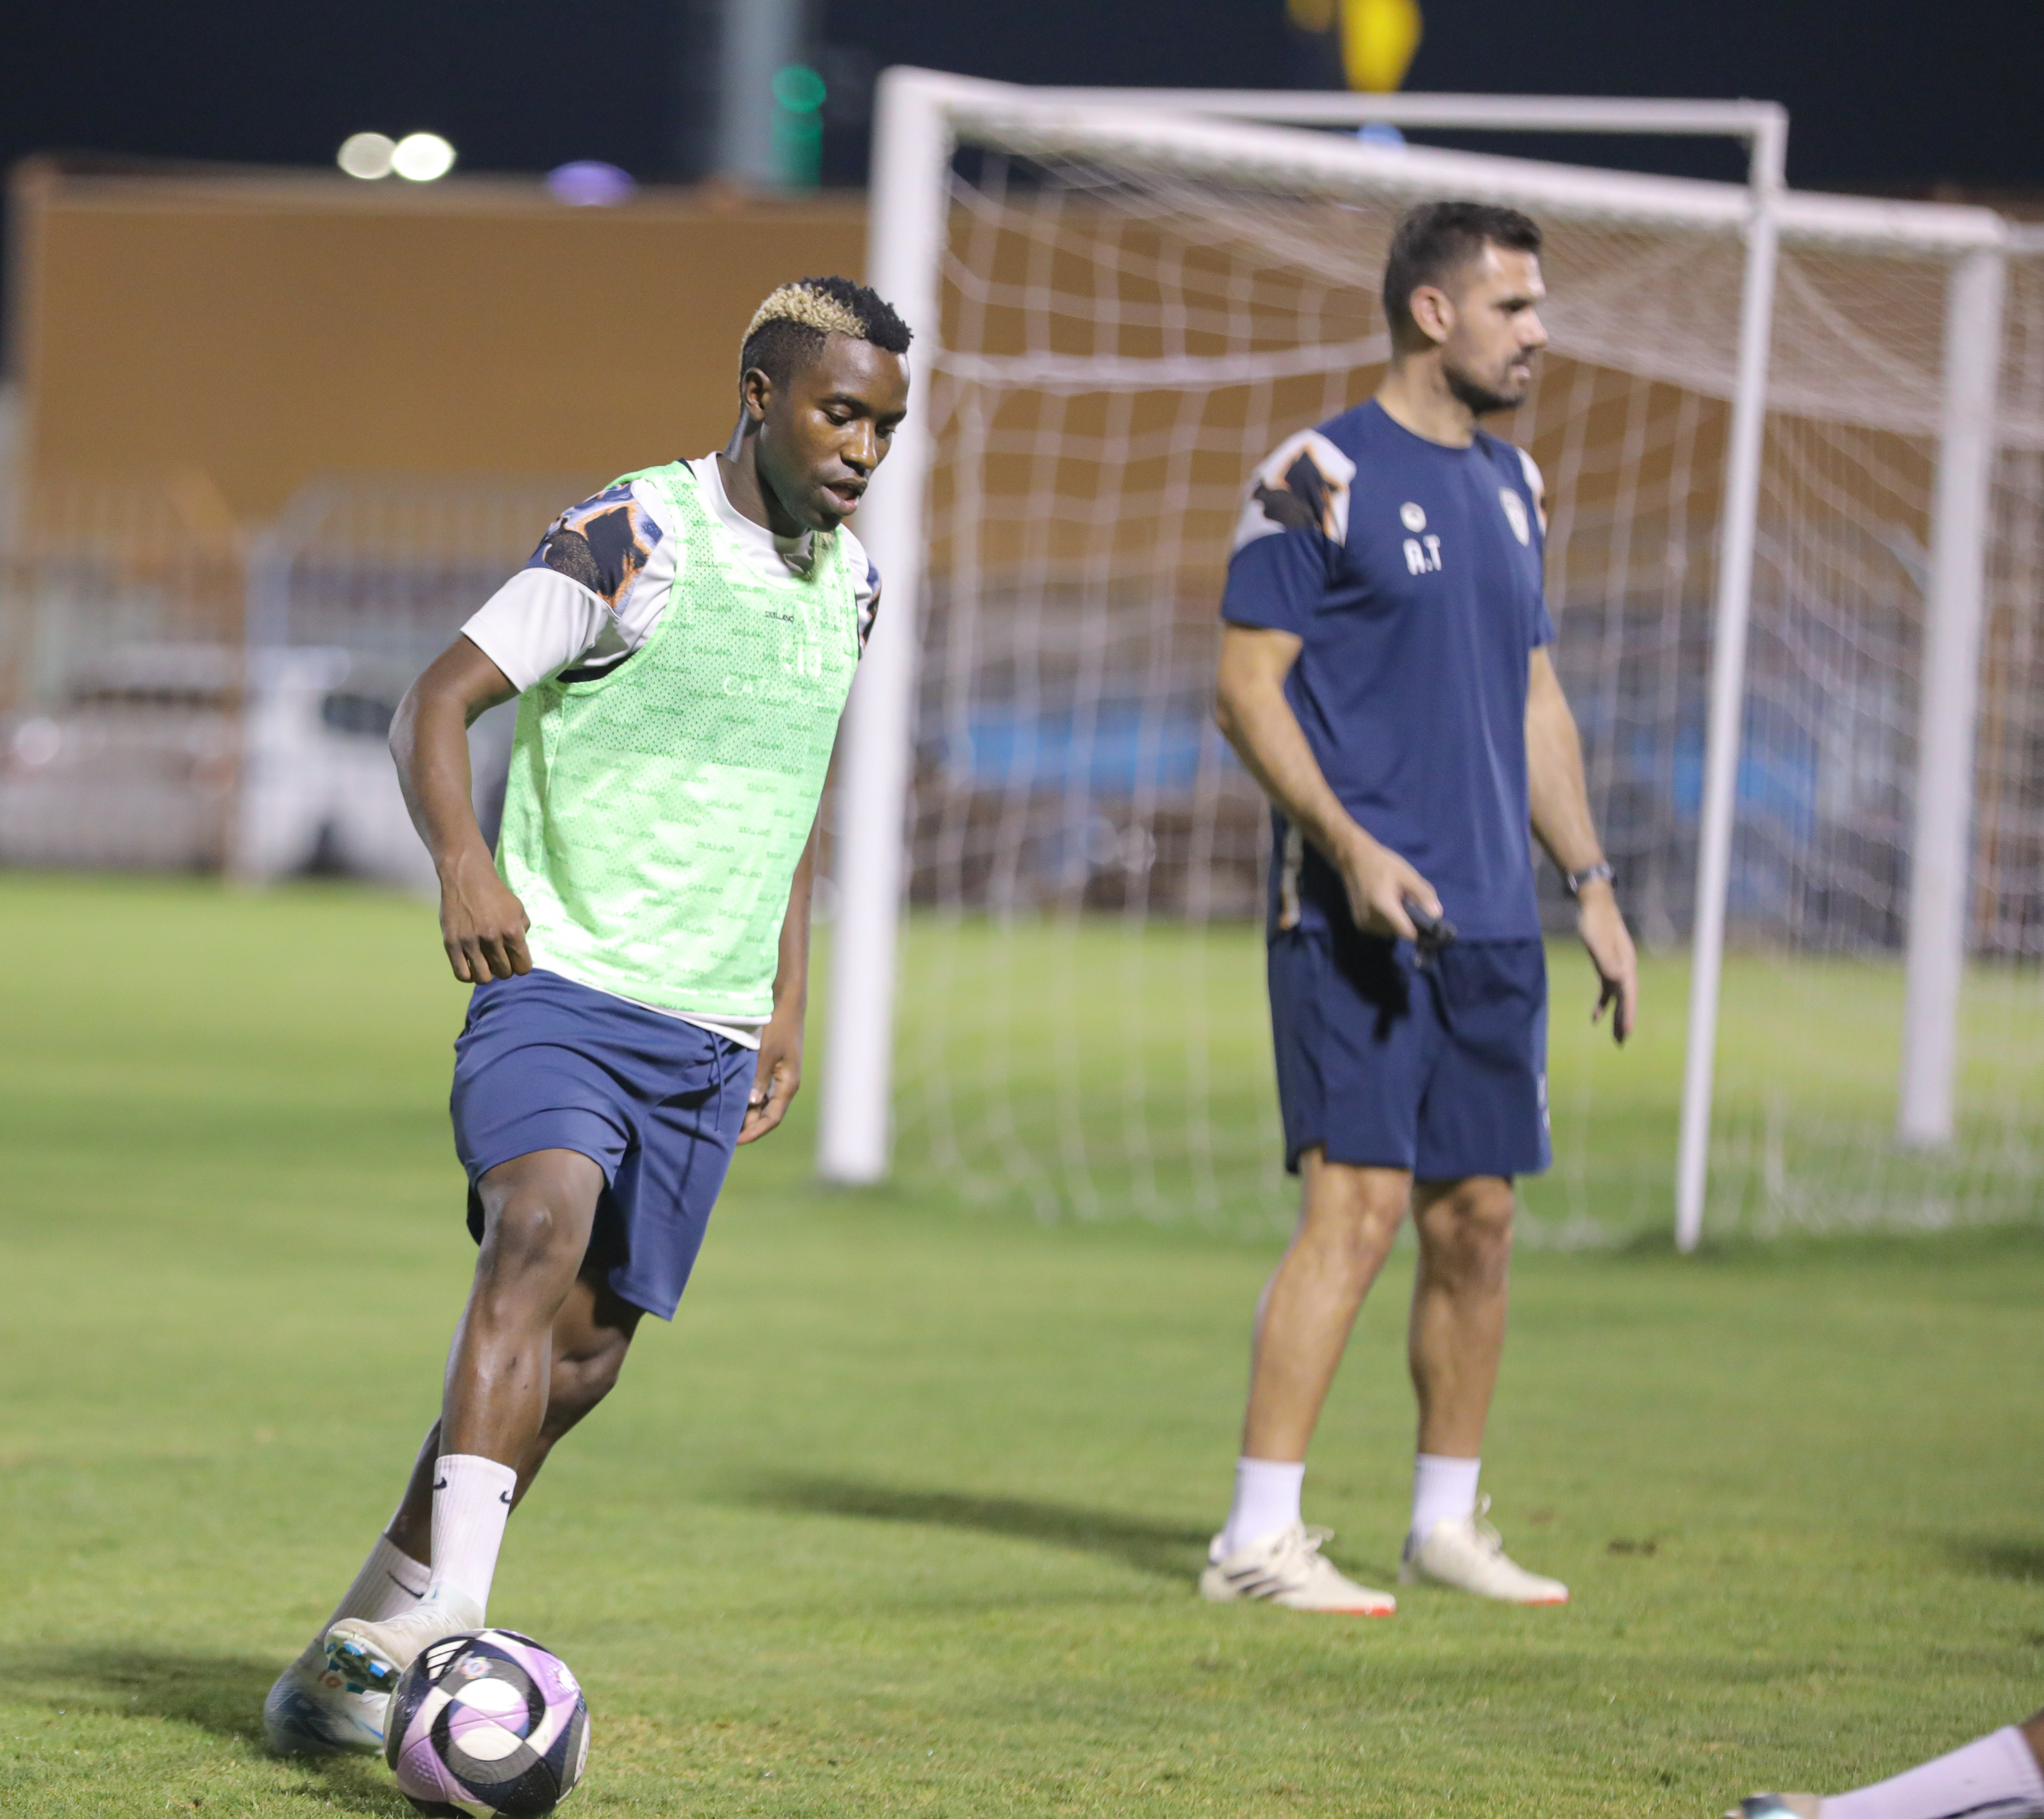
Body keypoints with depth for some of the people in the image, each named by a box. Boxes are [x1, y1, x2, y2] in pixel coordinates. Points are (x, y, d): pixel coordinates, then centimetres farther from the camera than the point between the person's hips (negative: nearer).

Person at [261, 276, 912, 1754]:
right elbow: (439, 700, -11)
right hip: (560, 983, -6)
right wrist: (465, 864, -28)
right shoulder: (635, 541, -9)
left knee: (584, 1356, 7)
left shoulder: (848, 584, 12)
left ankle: (365, 1645, 21)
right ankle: (449, 1608, -42)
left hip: (710, 1033, 7)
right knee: (543, 1230, -31)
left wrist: (789, 995, 21)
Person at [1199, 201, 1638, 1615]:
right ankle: (1261, 1536, -9)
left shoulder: (1512, 487, 16)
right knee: (1360, 1206, -13)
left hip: (1492, 919, 7)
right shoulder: (1320, 478, -7)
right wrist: (1351, 846, -19)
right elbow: (1249, 689, -9)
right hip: (1356, 914, -7)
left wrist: (1591, 881, 16)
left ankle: (1448, 1522, 18)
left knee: (1478, 1218, 8)